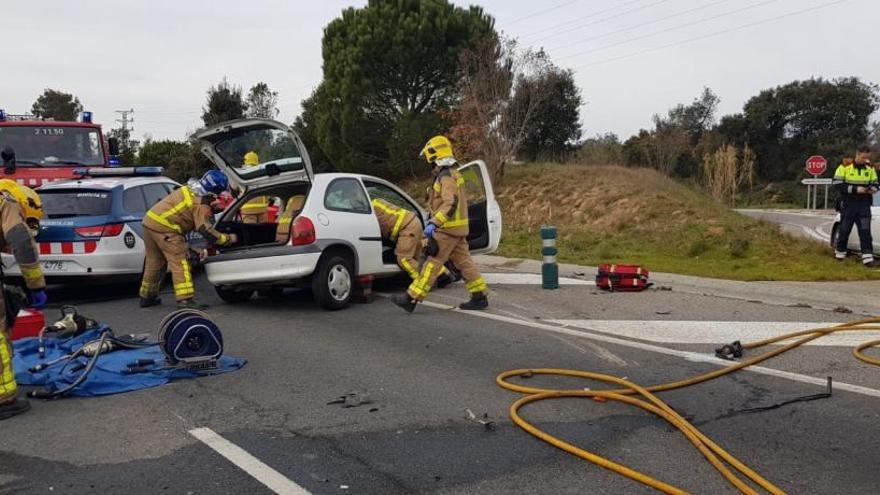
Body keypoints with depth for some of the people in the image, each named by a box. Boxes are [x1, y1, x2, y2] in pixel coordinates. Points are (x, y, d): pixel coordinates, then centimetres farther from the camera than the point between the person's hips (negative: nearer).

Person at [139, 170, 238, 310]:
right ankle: (185, 300, -15)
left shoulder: (190, 188, 12)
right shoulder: (200, 203, -15)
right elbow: (205, 230, -17)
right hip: (164, 227, -10)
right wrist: (228, 239, -9)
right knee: (180, 262, -9)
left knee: (154, 262, 19)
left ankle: (147, 297, 30)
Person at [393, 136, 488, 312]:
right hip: (457, 228, 10)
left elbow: (450, 203, -27)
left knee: (433, 263, -8)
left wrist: (434, 223, -31)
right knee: (464, 262, 11)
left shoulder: (446, 176, -16)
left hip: (448, 229, -10)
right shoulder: (453, 174, 18)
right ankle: (480, 297, 13)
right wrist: (434, 220, 28)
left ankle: (412, 298, -5)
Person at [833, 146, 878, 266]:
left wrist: (872, 188, -11)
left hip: (864, 204, 2)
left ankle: (868, 257, -10)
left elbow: (875, 183, 14)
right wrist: (855, 189, -21)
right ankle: (840, 252, 27)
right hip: (848, 204, -2)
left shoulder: (870, 168, 6)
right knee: (844, 229, 8)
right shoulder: (845, 167, -7)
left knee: (865, 230, -6)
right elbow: (837, 185, -12)